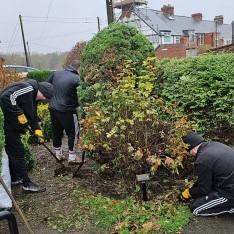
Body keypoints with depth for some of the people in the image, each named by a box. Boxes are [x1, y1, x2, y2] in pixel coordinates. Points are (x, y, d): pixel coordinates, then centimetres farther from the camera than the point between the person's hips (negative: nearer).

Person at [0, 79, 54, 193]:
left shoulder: (33, 96, 14)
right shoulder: (28, 88, -18)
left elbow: (32, 115, 17)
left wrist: (37, 131, 6)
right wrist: (20, 114, -26)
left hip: (11, 123, 10)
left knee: (11, 150, 17)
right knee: (18, 152, -5)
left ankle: (14, 178, 30)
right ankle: (27, 183, 4)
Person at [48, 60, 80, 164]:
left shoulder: (56, 73, 3)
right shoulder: (76, 79, -15)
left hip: (53, 108, 7)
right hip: (67, 111, -6)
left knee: (56, 132, 18)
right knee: (73, 132, 8)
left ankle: (58, 154, 31)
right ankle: (72, 157, 14)